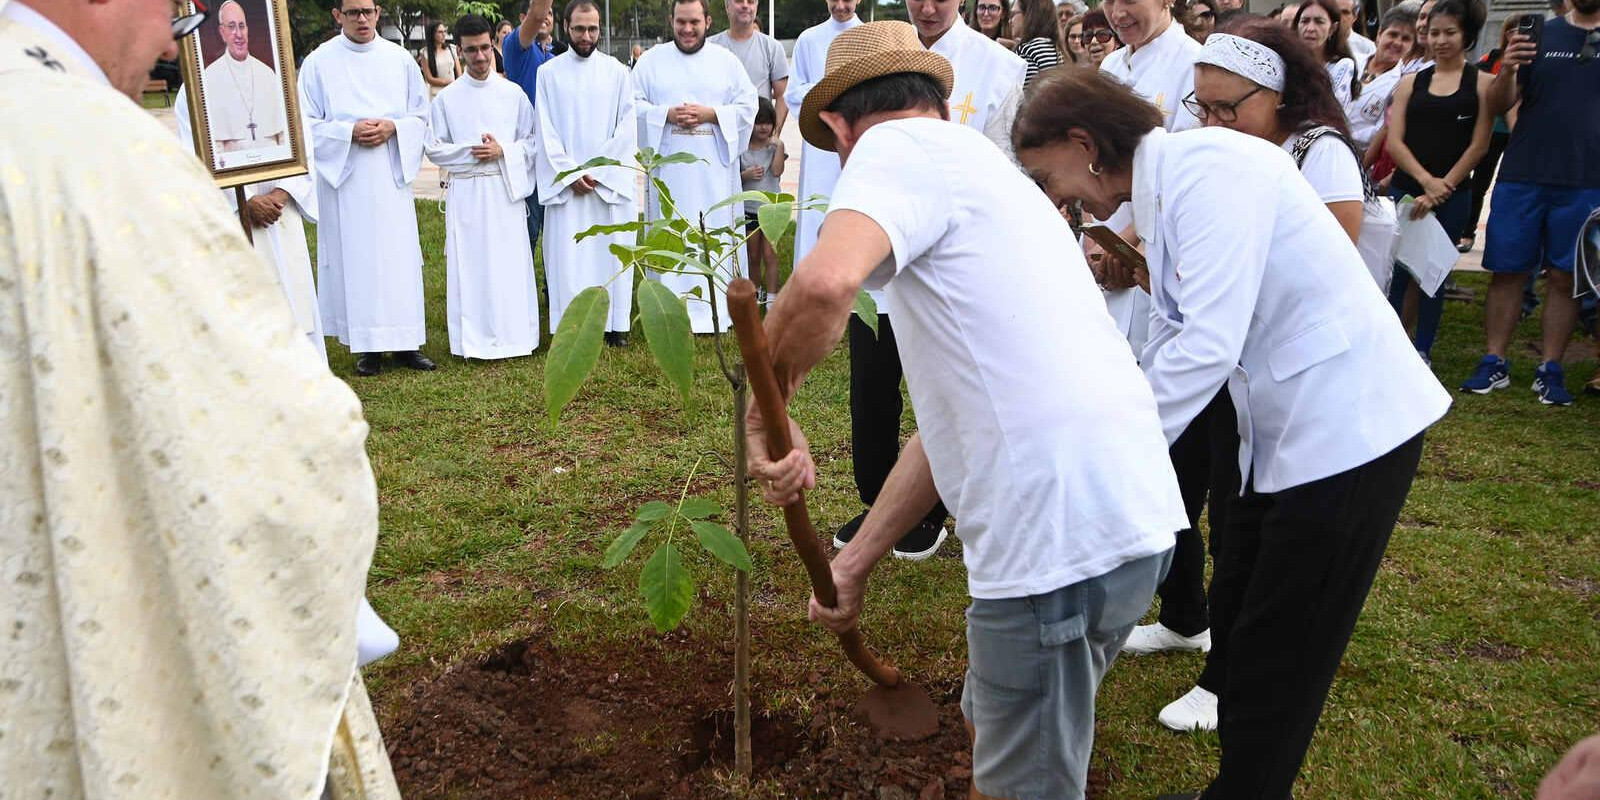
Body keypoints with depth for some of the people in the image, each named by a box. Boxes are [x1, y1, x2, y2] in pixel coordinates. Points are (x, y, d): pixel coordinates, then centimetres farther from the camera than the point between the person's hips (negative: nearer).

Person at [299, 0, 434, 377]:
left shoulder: (400, 59, 7)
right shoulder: (319, 62, 0)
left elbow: (421, 115, 10)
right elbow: (307, 123, 0)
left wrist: (393, 127, -10)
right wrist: (350, 131, -14)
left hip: (392, 175, 2)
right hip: (344, 176, -2)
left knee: (400, 257, 1)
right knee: (355, 258, -1)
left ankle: (405, 342, 9)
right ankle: (367, 345, 7)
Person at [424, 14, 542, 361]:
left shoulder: (513, 93, 3)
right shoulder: (446, 98, 3)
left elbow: (533, 141, 5)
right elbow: (435, 148, 4)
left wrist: (503, 152, -12)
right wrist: (470, 152, -11)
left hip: (506, 190, 0)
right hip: (465, 193, 0)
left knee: (510, 264, 0)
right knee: (469, 265, 1)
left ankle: (514, 334, 9)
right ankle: (473, 341, 7)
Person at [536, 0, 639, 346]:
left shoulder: (617, 72, 4)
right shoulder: (549, 73, 4)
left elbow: (627, 129, -1)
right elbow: (545, 131, 0)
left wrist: (598, 172, -8)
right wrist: (571, 174, -9)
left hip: (611, 181, 0)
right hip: (566, 182, 0)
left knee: (611, 250, 2)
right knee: (568, 253, -3)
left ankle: (615, 323, 10)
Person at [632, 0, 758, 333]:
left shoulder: (727, 60, 8)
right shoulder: (652, 60, 8)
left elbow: (747, 106, 3)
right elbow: (633, 105, 4)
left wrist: (711, 114, -11)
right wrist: (666, 114, -12)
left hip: (714, 168, 0)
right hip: (669, 167, 0)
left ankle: (714, 312, 7)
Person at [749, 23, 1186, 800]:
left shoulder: (899, 147, -4)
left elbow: (824, 282, -28)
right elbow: (953, 418, 23)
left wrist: (767, 405, -9)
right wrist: (855, 563, 25)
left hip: (1060, 534, -9)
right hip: (1125, 508, 9)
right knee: (991, 731, 27)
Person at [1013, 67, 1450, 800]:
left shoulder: (1205, 165, -19)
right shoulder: (1163, 192, 9)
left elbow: (1208, 344, -27)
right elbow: (1169, 347, 13)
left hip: (1350, 429, -9)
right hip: (1283, 430, 9)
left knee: (1275, 658, 3)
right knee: (1235, 625, 17)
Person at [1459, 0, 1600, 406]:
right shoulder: (1541, 35, 7)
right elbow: (1498, 106, 4)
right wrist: (1506, 72, -15)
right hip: (1522, 177, 0)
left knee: (1563, 278, 4)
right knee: (1507, 272, 3)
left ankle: (1550, 370, 10)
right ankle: (1495, 363, 10)